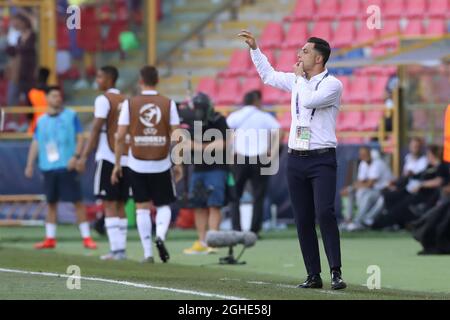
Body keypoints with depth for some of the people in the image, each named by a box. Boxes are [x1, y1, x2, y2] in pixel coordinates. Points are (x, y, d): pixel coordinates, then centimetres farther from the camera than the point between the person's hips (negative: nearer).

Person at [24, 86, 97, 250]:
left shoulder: (71, 116, 3)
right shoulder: (41, 121, 13)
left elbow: (80, 138, 0)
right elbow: (36, 143, 17)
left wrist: (75, 156, -14)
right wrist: (30, 164, 10)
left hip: (67, 167, -4)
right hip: (48, 167, 4)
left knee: (77, 201, -6)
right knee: (51, 203, 10)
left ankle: (86, 237, -3)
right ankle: (50, 239, 17)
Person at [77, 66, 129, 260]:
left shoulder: (104, 100, -6)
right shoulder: (125, 101, 14)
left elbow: (96, 130, -12)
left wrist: (84, 156, -11)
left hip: (108, 158, -6)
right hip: (126, 159, 6)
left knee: (110, 205, -5)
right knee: (120, 206, 12)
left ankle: (116, 249, -12)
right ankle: (121, 249, 10)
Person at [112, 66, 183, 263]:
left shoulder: (129, 104, -2)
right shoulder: (168, 104, -1)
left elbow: (120, 136, -5)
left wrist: (117, 164, 3)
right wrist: (178, 164, 5)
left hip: (138, 164, 0)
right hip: (161, 165, 0)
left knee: (142, 207, 7)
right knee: (164, 205, 14)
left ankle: (147, 253, 3)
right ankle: (160, 236, -13)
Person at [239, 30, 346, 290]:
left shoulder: (332, 84, -7)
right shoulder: (297, 80, 14)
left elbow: (309, 100, -23)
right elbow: (269, 75, 29)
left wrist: (300, 76, -8)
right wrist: (254, 48, 26)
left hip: (322, 159, -7)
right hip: (296, 159, 7)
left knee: (325, 213, -19)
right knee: (303, 220, 3)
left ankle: (336, 273, -19)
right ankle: (314, 276, 6)